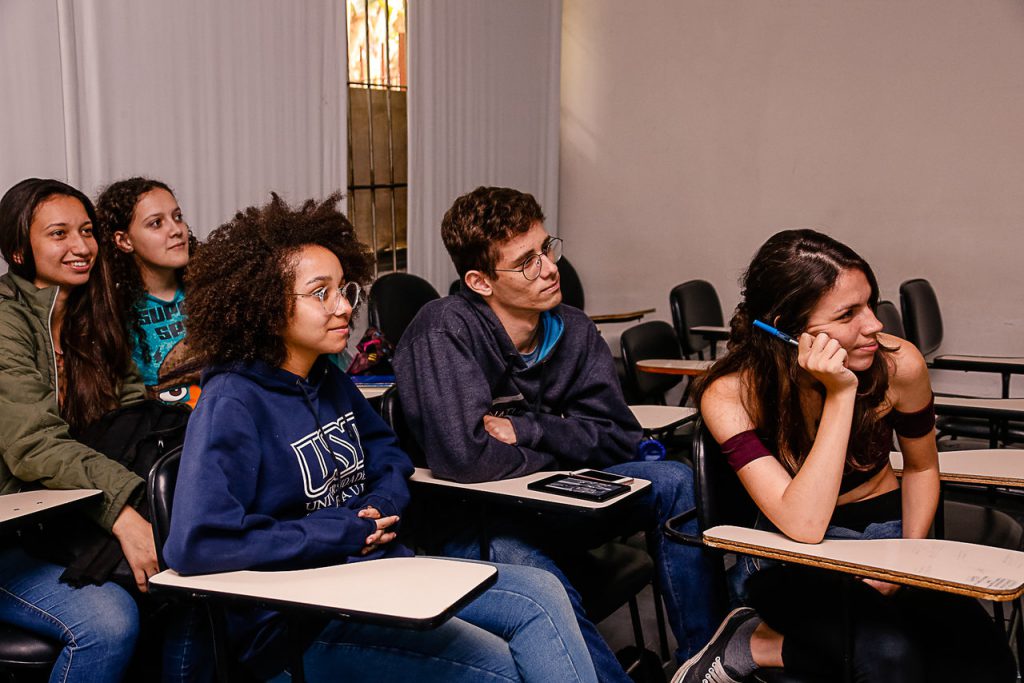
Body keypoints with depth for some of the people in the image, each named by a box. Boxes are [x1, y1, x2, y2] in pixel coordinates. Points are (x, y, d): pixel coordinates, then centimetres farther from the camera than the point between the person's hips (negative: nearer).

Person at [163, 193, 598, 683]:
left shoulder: (328, 381, 9)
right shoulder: (231, 405, -16)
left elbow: (388, 456, 24)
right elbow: (195, 543, -28)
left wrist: (382, 505, -2)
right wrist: (344, 532, -20)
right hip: (304, 622, -8)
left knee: (542, 596, -7)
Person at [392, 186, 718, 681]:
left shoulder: (572, 330, -1)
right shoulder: (445, 331, -20)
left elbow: (618, 437, -3)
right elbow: (464, 455, -31)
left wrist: (523, 430, -17)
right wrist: (556, 449, -13)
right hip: (473, 520, -6)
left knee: (673, 480, -9)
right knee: (522, 559, -38)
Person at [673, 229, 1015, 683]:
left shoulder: (899, 365, -14)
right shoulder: (731, 395, -21)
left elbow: (921, 468, 7)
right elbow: (803, 526, -30)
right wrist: (841, 395, -34)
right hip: (787, 556, -4)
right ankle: (754, 643, -4)